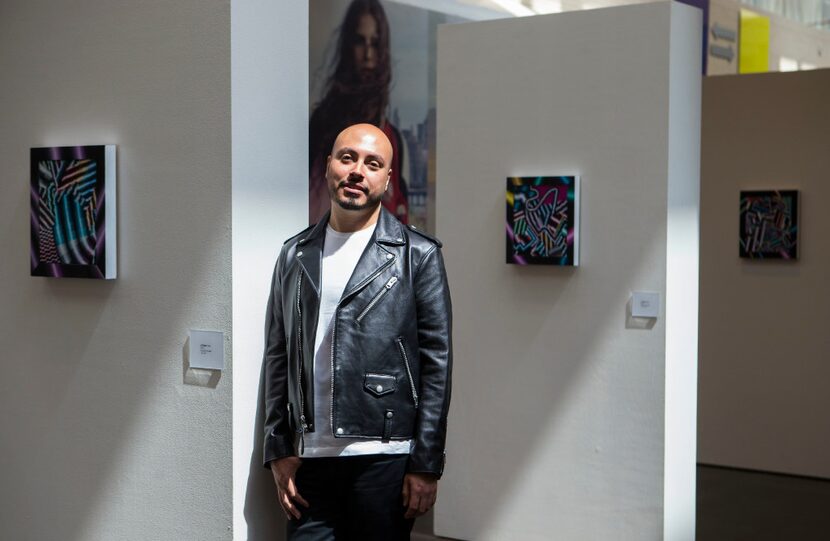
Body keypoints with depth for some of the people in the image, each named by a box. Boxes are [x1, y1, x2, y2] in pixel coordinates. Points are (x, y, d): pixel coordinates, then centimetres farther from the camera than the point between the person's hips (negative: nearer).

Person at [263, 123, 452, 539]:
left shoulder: (418, 255, 0)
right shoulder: (294, 255, 11)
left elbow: (437, 363, -2)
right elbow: (278, 357, 12)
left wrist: (426, 465, -6)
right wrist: (278, 451, 6)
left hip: (383, 458, -3)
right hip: (308, 458, 3)